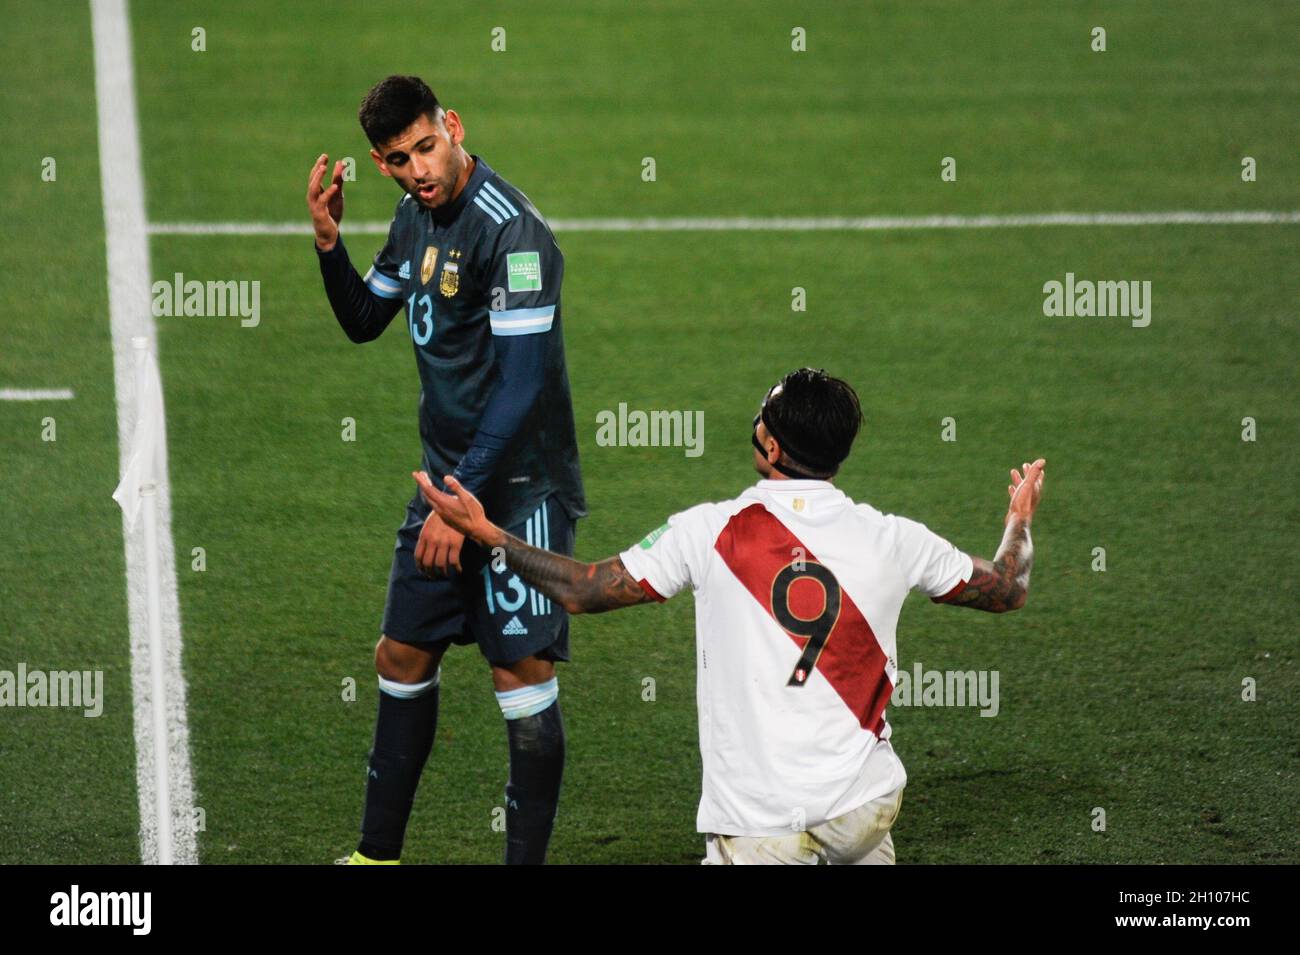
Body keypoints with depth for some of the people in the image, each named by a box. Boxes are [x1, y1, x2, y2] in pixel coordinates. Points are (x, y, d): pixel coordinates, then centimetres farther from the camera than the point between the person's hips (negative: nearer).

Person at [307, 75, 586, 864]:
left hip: (519, 488, -9)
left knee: (523, 676, -7)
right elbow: (364, 321, 20)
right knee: (404, 659, 14)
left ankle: (526, 858, 1)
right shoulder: (416, 216, 7)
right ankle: (379, 852, 25)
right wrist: (329, 242, 1)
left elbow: (522, 384, -24)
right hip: (449, 479, 9)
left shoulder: (511, 229, -21)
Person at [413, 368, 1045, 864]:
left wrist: (484, 531, 13)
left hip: (761, 825, -4)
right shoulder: (893, 540, 0)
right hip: (866, 804, 4)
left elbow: (580, 590, 0)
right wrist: (1019, 522, 39)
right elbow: (1007, 590, 17)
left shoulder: (709, 532, -7)